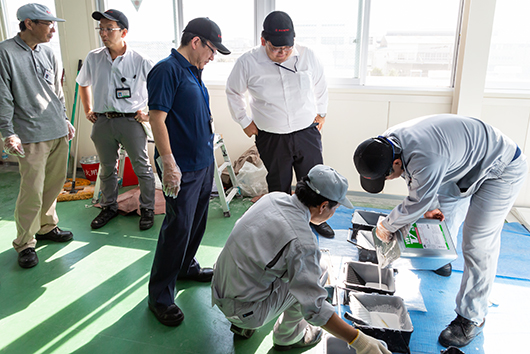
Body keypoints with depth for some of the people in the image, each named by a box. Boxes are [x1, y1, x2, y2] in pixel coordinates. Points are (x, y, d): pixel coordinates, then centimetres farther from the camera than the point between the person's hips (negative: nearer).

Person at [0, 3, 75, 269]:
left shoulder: (47, 53, 13)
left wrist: (64, 120, 20)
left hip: (58, 133, 7)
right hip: (31, 137, -6)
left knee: (55, 184, 13)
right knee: (32, 192, -5)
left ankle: (46, 227, 32)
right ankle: (25, 244, 10)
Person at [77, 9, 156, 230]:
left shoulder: (140, 62, -9)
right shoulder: (93, 58, 3)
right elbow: (83, 84, 21)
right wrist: (88, 111, 15)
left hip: (130, 121, -3)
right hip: (102, 122, 4)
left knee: (142, 168, 3)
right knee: (107, 169, 15)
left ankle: (147, 209, 18)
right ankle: (109, 207, 32)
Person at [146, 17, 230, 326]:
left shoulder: (195, 72, 14)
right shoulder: (167, 70, -14)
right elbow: (157, 118, -19)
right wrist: (168, 163, -23)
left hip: (204, 161, 9)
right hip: (182, 167, -9)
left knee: (197, 220, 19)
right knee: (178, 227, -5)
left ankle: (186, 266, 40)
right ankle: (160, 296, 9)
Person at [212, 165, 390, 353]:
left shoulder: (274, 197, -4)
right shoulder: (303, 242, -26)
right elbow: (315, 309, -24)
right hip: (243, 312, -7)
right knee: (312, 276, -1)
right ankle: (286, 336, 20)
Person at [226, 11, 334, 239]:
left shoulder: (307, 56, -5)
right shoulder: (248, 62, -10)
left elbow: (320, 86, 14)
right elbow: (233, 92, 7)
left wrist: (320, 113, 12)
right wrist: (244, 122, 5)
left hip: (307, 133, 2)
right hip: (271, 138, -1)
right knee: (279, 186, 14)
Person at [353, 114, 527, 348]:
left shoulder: (426, 161, -44)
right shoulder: (387, 142, -16)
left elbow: (416, 204, -27)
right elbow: (414, 177, 4)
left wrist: (386, 226, -11)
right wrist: (431, 206, 4)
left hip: (502, 171, -9)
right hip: (463, 164, 9)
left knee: (477, 246, -9)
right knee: (443, 215, 24)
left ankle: (472, 318, 5)